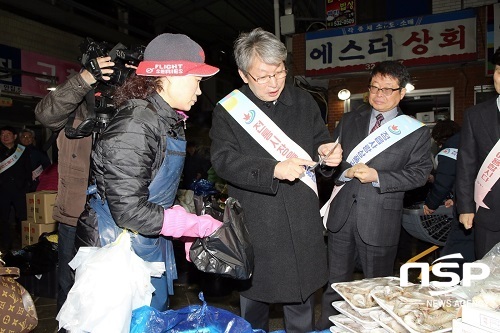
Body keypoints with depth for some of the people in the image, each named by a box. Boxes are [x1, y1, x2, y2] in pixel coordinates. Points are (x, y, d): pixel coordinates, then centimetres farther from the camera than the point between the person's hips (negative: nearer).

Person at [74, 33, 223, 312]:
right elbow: (129, 211, -27)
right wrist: (198, 225, -21)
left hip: (152, 245, 9)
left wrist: (189, 235, 6)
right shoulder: (134, 126, -24)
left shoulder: (169, 121, 6)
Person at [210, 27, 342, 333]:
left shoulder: (304, 102, 6)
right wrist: (273, 169, -26)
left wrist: (327, 151, -7)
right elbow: (224, 159, -14)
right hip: (255, 225, -2)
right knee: (255, 298, 16)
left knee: (303, 304, 17)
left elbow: (320, 139, 17)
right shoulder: (228, 110, -6)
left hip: (303, 224, 3)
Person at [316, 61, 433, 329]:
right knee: (335, 282, 16)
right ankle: (326, 326, 32)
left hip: (380, 219, -3)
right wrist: (346, 171, -12)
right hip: (342, 214, 3)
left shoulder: (416, 131, 0)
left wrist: (377, 177, -17)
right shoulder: (349, 120, 11)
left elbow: (419, 173, -5)